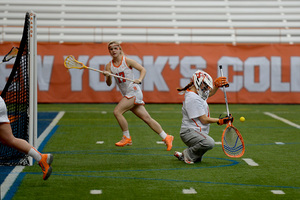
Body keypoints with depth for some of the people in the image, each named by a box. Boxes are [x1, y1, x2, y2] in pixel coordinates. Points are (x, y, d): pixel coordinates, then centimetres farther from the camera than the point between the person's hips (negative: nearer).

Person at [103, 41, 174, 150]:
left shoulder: (127, 61, -6)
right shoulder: (109, 65, 7)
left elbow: (143, 69, -2)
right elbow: (109, 83, 2)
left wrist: (139, 79, -20)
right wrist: (108, 76, -19)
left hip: (134, 91, -6)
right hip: (126, 95, 6)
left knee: (117, 111, -17)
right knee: (146, 118, 6)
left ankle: (127, 138, -2)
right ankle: (166, 137, 13)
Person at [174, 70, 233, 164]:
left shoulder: (196, 94, 11)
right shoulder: (193, 98, -20)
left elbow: (210, 93, 30)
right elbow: (204, 120, -19)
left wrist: (217, 84, 11)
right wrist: (221, 121, -13)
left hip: (197, 132, 11)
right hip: (189, 132, -11)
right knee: (209, 143, -35)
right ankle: (188, 154, -15)